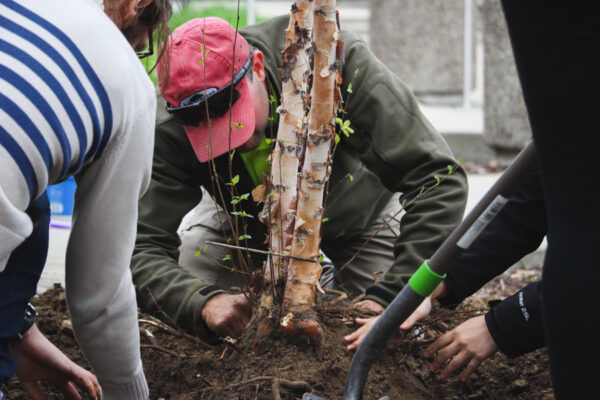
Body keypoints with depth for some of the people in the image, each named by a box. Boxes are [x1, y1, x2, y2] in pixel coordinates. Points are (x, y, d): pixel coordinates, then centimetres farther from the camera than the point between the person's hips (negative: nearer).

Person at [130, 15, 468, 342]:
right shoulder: (169, 130, -35)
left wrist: (391, 296, -48)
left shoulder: (336, 60, -41)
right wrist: (204, 301, -58)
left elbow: (439, 179, -40)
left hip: (357, 209, -1)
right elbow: (142, 251, -36)